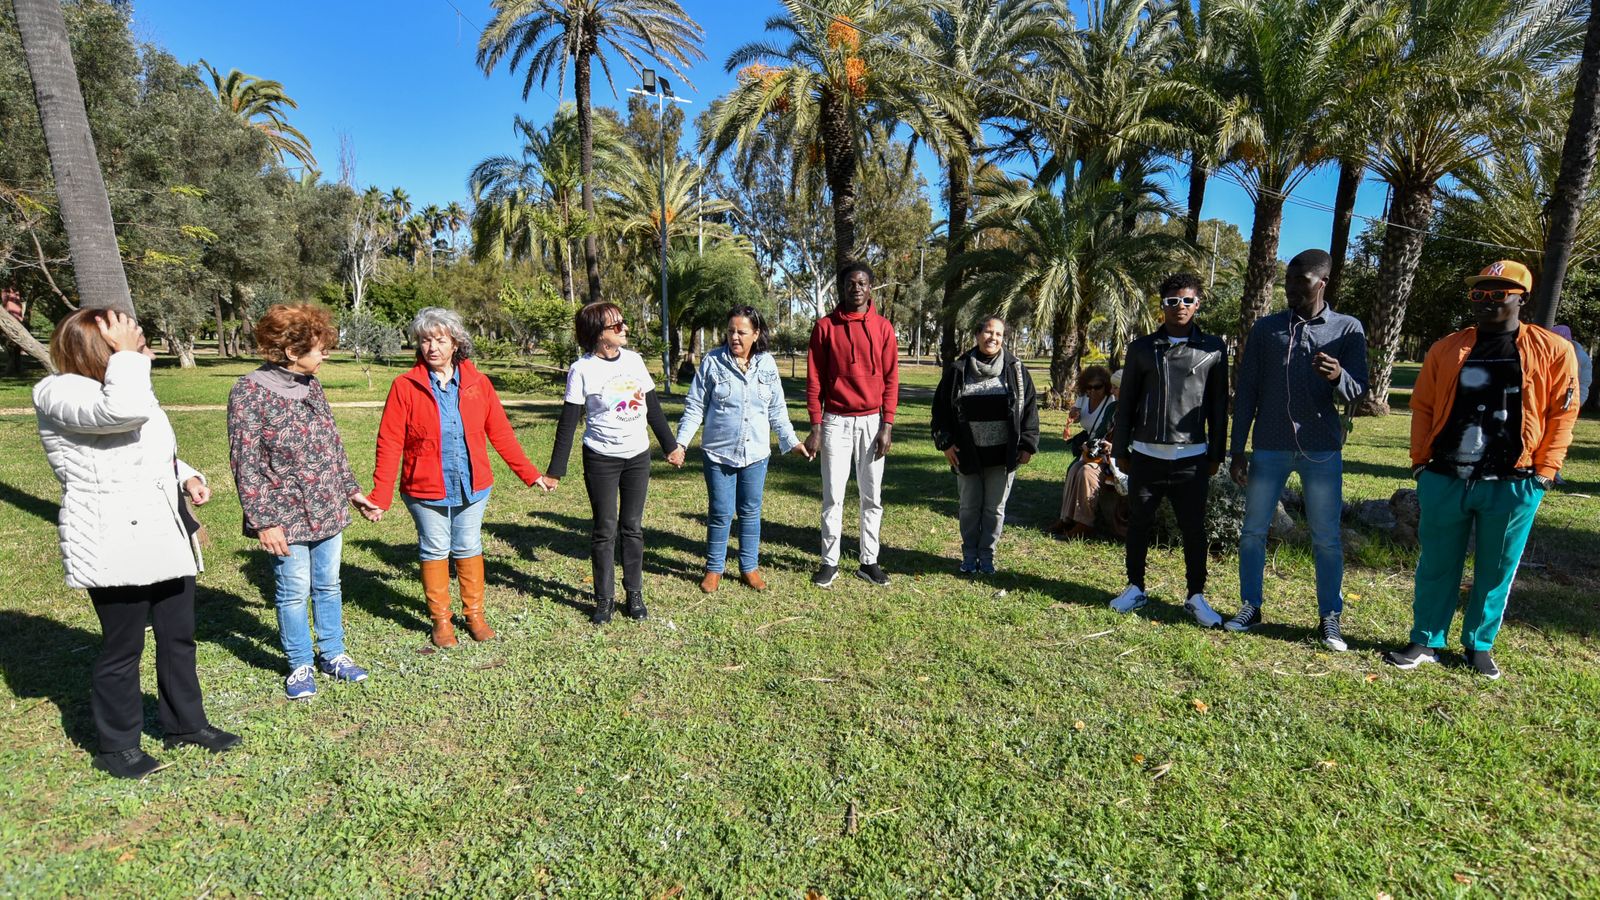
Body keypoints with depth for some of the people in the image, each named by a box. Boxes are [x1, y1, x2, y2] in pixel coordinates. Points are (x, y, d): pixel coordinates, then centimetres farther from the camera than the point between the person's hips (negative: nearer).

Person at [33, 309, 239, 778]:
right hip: (114, 545, -8)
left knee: (179, 636, 16)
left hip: (164, 537, 9)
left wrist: (188, 476, 7)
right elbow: (124, 411, -38)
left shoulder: (122, 385, 14)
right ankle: (116, 746, 25)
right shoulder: (61, 393, -15)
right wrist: (126, 356, -22)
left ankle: (186, 723, 32)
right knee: (123, 647, 5)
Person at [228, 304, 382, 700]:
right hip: (286, 518, -6)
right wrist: (263, 521, -14)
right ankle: (301, 664, 26)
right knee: (294, 592, 7)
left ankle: (332, 654, 31)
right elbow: (245, 462, -13)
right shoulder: (250, 391, -12)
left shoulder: (312, 385, 6)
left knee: (328, 586, 15)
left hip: (329, 511, 6)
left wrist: (352, 491, 15)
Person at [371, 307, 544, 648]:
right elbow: (390, 444, -8)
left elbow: (500, 433, 2)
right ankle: (440, 619, 29)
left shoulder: (478, 383, -3)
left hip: (472, 488, 2)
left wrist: (530, 474, 1)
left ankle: (475, 614, 30)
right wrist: (380, 497, -12)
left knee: (469, 549, 14)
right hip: (425, 491, -1)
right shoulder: (405, 386, -9)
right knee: (435, 552, 12)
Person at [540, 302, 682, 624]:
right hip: (601, 459, -3)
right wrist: (555, 470, -9)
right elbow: (568, 422, -9)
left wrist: (670, 446, 14)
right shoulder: (582, 369, -10)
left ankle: (635, 594, 22)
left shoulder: (634, 359, 2)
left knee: (633, 527, 10)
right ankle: (605, 599, 19)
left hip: (638, 456, 4)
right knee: (605, 529, 4)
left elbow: (653, 407, 10)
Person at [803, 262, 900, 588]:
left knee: (872, 496, 6)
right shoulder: (825, 326, 2)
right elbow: (814, 380, 1)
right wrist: (816, 427, -4)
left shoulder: (883, 328, 4)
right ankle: (829, 562, 12)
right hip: (836, 421, -1)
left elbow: (891, 379, 3)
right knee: (833, 496, 2)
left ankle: (869, 561, 16)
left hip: (872, 421, 1)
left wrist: (887, 426, -4)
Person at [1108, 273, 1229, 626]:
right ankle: (1136, 588, 23)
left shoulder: (1213, 348, 5)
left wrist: (1216, 454, 4)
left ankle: (1197, 596, 19)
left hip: (1192, 457, -1)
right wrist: (1120, 450, 5)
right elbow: (1126, 403, 7)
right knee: (1138, 524, 9)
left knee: (1194, 528, 5)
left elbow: (1219, 405, 6)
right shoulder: (1142, 348, 6)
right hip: (1145, 455, 1)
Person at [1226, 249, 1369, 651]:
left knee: (1327, 538, 5)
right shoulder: (1266, 327, 7)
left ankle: (1330, 618, 15)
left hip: (1322, 450, -1)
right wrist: (1237, 451, 2)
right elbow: (1246, 392, 6)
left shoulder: (1348, 329, 5)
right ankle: (1250, 607, 15)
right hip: (1269, 448, 1)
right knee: (1253, 531, 4)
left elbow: (1357, 390, -1)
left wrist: (1338, 377, -26)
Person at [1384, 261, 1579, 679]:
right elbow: (1423, 407, 8)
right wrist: (1420, 461, 3)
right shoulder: (1446, 349, 5)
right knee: (1436, 566, 9)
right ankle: (1425, 642, 20)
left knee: (1495, 572, 10)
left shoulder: (1553, 351, 1)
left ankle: (1480, 645, 27)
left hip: (1513, 485, -1)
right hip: (1444, 481, 1)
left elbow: (1562, 414, 2)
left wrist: (1544, 472, -4)